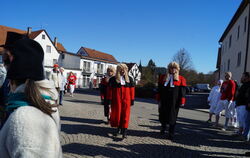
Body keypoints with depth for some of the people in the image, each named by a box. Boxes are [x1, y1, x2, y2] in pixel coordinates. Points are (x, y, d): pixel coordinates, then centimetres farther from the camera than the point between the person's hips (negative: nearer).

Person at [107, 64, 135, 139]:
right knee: (116, 114, 6)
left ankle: (124, 131, 4)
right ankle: (119, 128, 29)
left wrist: (132, 99, 4)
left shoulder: (129, 79, 8)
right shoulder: (113, 79, 1)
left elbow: (132, 89, 7)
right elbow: (110, 90, 0)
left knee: (125, 115, -2)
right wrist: (109, 99, -3)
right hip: (116, 100, -1)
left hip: (126, 99, 1)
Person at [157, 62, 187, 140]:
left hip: (174, 102, -2)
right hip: (164, 101, 2)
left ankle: (171, 135, 15)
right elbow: (159, 89, 11)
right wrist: (159, 99, 6)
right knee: (162, 116, 10)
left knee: (172, 118, 3)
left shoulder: (181, 79, 4)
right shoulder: (163, 77, 10)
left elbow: (182, 91, 0)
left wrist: (182, 101, -7)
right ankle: (163, 127, 40)